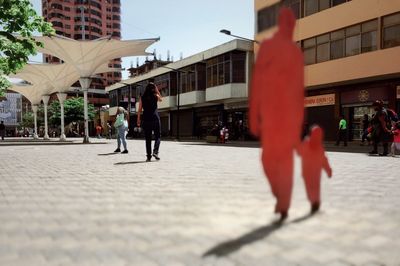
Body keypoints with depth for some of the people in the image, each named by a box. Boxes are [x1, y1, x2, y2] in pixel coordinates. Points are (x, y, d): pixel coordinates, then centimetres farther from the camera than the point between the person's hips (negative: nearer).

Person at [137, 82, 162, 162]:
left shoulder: (142, 98, 4)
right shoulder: (155, 96, 0)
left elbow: (139, 110, 3)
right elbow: (161, 99, 23)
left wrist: (138, 120, 11)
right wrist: (157, 90, 17)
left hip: (146, 119, 2)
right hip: (155, 119, -2)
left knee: (148, 138, 7)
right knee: (158, 136, 8)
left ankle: (149, 156, 6)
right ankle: (155, 152, -11)